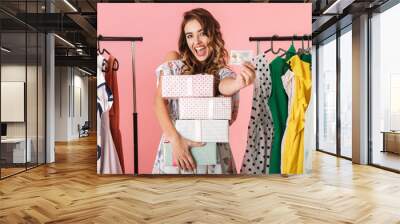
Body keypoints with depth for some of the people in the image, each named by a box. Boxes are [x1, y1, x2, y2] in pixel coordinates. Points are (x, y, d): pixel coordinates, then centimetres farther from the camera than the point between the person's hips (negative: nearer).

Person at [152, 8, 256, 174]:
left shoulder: (222, 72, -1)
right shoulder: (174, 64, -1)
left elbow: (224, 86, -23)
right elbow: (159, 101, -9)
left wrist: (239, 83, -45)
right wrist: (175, 139, -22)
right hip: (176, 148, 0)